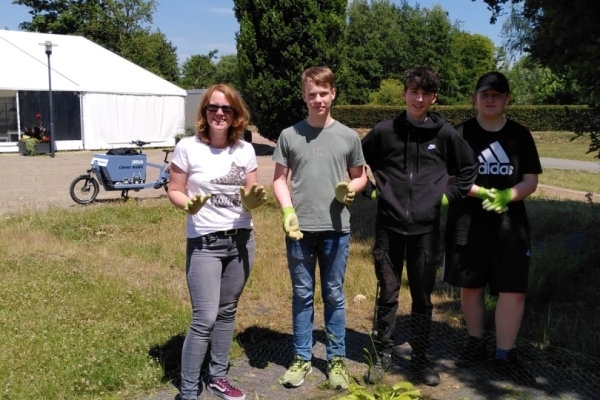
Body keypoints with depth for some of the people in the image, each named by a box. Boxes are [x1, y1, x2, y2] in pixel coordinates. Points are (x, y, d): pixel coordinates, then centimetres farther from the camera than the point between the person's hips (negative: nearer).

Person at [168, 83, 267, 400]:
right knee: (205, 319, -6)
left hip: (241, 240, 4)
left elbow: (251, 194, 7)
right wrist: (188, 205, -24)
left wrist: (252, 201, -15)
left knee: (227, 312, 14)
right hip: (204, 243, -4)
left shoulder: (245, 150, 2)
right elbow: (174, 191, -3)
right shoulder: (188, 148, -7)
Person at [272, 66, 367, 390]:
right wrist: (288, 211, -9)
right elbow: (279, 179, 6)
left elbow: (360, 176, 12)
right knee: (302, 295, 11)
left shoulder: (348, 137, 3)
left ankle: (336, 359, 23)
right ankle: (302, 358, 24)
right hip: (299, 230, 0)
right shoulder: (289, 135, 3)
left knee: (334, 296, 10)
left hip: (336, 230, 0)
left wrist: (350, 188, -11)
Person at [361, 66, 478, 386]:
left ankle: (420, 359, 24)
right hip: (389, 227, 0)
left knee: (422, 298, 10)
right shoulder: (384, 131, -1)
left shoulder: (445, 134, 1)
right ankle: (381, 356, 23)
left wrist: (450, 195, 5)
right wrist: (370, 191, 3)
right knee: (387, 295, 8)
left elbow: (469, 168, 14)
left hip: (426, 229, 1)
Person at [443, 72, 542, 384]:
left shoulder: (520, 135, 5)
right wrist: (482, 192, -20)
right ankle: (476, 343, 27)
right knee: (470, 286, 9)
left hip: (509, 225, 1)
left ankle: (505, 354, 9)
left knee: (513, 289, -3)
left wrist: (507, 195, -17)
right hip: (467, 224, 0)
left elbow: (531, 181, 3)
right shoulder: (461, 134, 1)